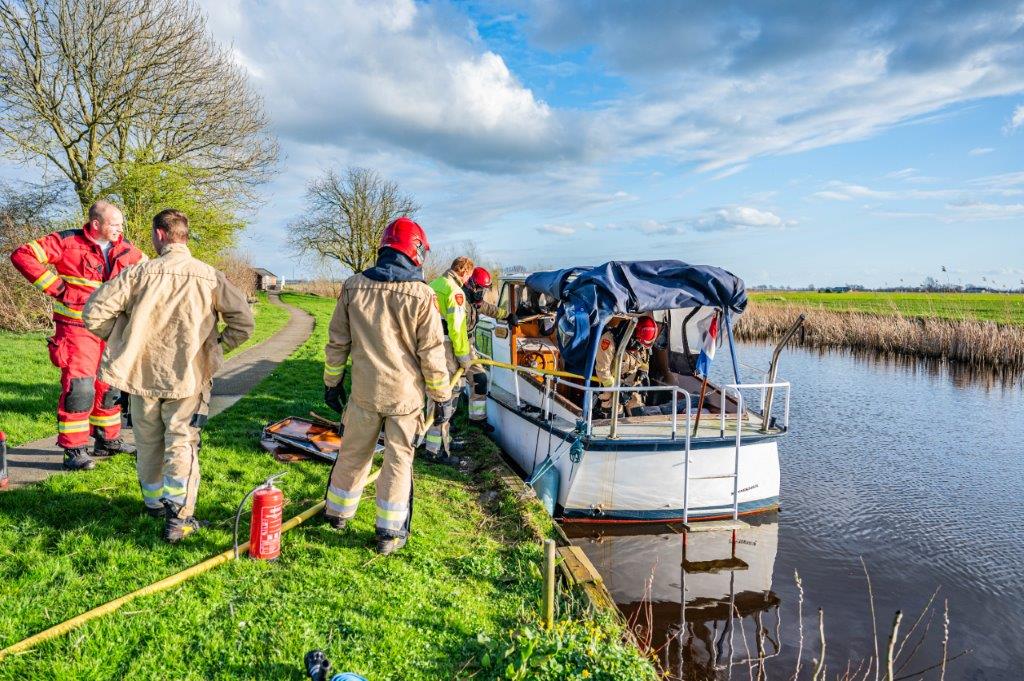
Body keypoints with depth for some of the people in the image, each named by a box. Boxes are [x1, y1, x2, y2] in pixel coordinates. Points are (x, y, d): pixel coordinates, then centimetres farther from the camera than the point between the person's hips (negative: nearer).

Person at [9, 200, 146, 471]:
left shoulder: (125, 248, 5)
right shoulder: (68, 242, -12)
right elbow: (23, 255, -16)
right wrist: (53, 286, -18)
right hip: (77, 329, -6)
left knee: (109, 387, 15)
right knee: (78, 387, -8)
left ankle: (108, 441, 30)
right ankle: (74, 451, 2)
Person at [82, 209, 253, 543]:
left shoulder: (140, 273, -7)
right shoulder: (210, 277, -6)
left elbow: (94, 312, -9)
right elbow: (243, 322, -7)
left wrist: (119, 338, 9)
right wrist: (215, 347, 6)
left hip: (143, 374, 1)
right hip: (188, 377, -1)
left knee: (148, 443, 19)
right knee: (181, 443, 5)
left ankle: (154, 502, 37)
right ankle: (178, 516, -1)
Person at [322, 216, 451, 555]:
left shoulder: (353, 286, -1)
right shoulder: (421, 295, -12)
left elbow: (337, 342, 5)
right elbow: (431, 354, -11)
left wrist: (332, 381, 17)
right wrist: (442, 397, -1)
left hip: (364, 391, 3)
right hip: (405, 394, -3)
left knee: (353, 453, 19)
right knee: (398, 460, 9)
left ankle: (337, 513, 38)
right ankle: (389, 533, 18)